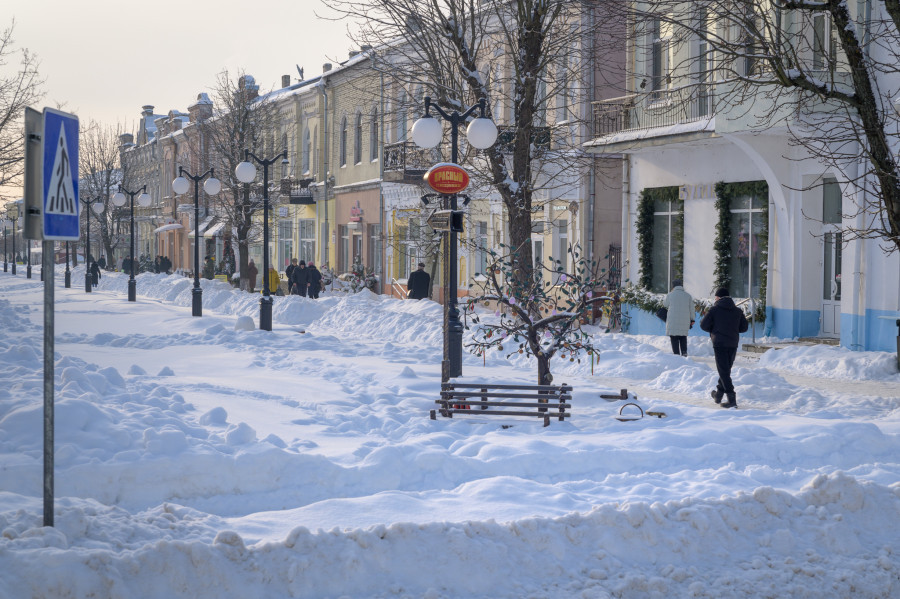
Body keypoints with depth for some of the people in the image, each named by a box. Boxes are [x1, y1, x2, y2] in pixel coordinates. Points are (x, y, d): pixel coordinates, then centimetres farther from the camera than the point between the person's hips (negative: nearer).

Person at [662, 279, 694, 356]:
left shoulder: (670, 295, -3)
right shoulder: (688, 295, 5)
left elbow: (665, 304, 15)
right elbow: (691, 309, 8)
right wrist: (692, 320, 17)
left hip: (673, 321, -3)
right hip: (685, 321, 3)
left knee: (674, 338, 1)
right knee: (683, 337, 15)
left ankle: (676, 353, -5)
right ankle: (684, 352, 7)